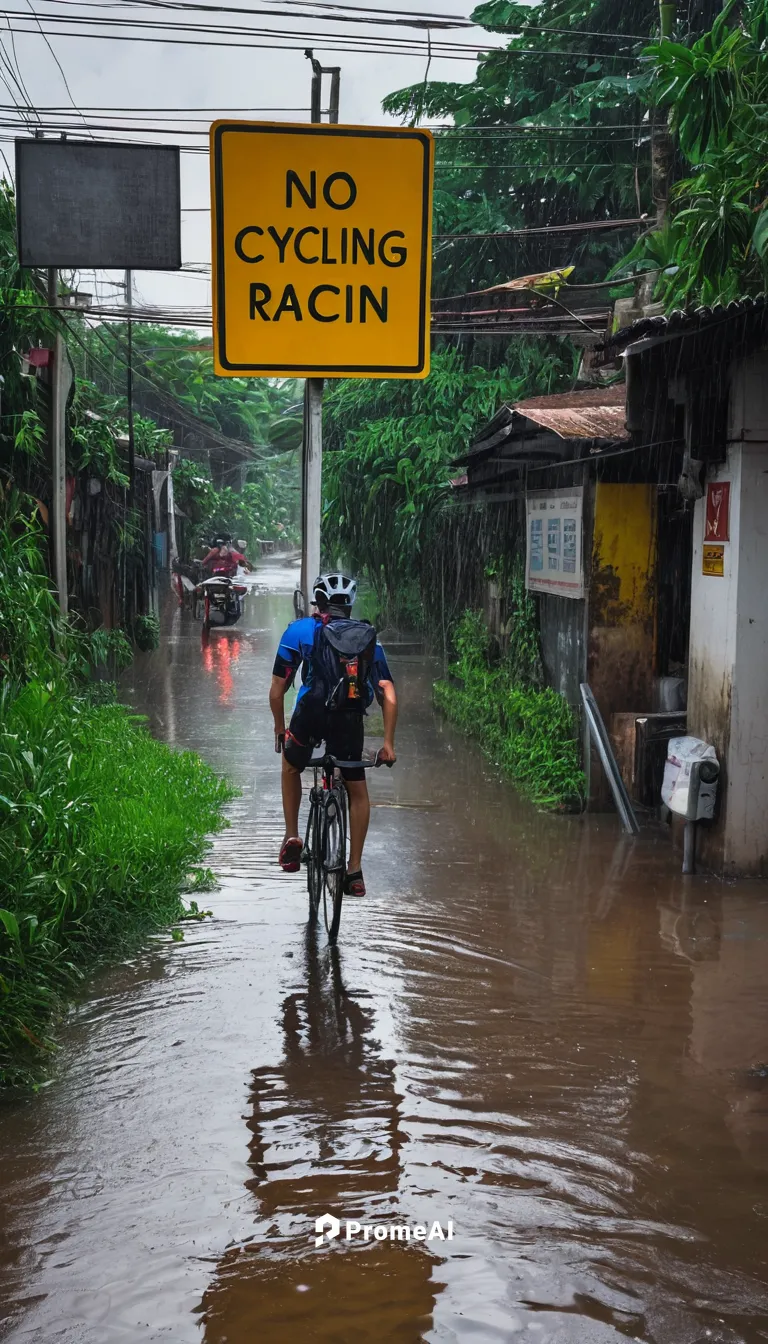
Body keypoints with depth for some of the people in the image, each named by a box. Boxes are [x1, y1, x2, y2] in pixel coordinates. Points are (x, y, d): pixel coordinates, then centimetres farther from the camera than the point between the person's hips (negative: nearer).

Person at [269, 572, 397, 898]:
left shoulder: (299, 630, 17)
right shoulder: (369, 637, 23)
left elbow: (277, 688, 13)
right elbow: (388, 693, 12)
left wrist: (280, 728, 27)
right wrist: (388, 743, 15)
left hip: (310, 712, -1)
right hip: (351, 719, 1)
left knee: (291, 767, 31)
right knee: (357, 790, 21)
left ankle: (292, 837, 25)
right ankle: (355, 870, 20)